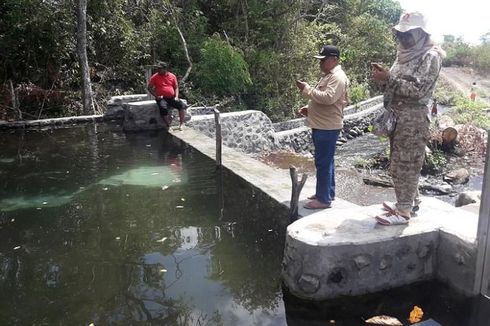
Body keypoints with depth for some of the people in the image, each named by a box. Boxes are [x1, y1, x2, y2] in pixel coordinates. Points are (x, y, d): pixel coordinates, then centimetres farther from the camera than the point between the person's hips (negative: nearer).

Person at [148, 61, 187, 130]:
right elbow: (149, 88, 5)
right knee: (163, 108, -34)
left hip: (172, 98, 3)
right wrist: (156, 96, -8)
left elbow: (176, 87, 15)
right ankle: (168, 126, -19)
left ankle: (181, 124, -15)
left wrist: (176, 96, -2)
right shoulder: (155, 77, 2)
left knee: (182, 105, -21)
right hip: (161, 98, -3)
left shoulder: (172, 76, 9)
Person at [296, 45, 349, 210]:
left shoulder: (338, 77, -15)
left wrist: (306, 89, -22)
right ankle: (328, 192, 27)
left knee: (323, 163, -7)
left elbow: (328, 98, -28)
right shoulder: (328, 76, 18)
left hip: (327, 127, -11)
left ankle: (324, 199, -1)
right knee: (326, 162, 16)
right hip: (321, 126, 11)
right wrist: (308, 108, 10)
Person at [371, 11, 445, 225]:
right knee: (399, 164, 13)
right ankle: (405, 203, 25)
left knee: (406, 165, -4)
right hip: (398, 117, 8)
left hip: (413, 119, -8)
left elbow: (417, 89, -19)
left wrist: (388, 79, -19)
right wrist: (384, 78, -2)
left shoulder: (430, 56, -10)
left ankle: (403, 212, 4)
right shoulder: (407, 54, 14)